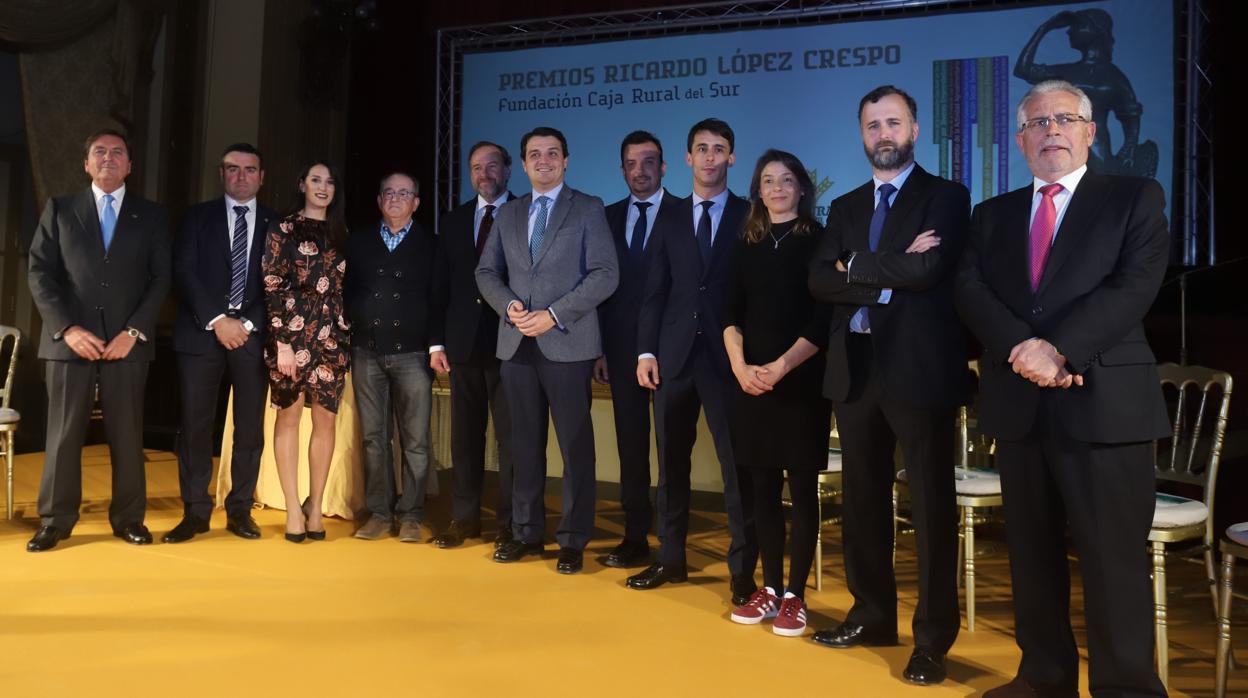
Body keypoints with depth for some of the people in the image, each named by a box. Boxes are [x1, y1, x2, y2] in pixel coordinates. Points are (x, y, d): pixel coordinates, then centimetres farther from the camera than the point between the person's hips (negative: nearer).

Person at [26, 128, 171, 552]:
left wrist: (134, 331, -7)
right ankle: (55, 521, 12)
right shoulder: (59, 209, 11)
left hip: (127, 340, 0)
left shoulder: (151, 215, 11)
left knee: (127, 434, 3)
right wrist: (67, 328, -9)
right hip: (70, 337, 0)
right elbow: (40, 274, 4)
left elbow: (161, 279, 4)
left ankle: (128, 518, 12)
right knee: (63, 433, 3)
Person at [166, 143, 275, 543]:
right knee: (195, 423, -1)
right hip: (201, 332, 0)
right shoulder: (197, 217, 10)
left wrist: (248, 324, -8)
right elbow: (184, 273, 0)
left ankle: (240, 510, 11)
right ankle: (195, 511, 8)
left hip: (253, 335, 1)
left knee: (251, 427, 1)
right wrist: (217, 320, -12)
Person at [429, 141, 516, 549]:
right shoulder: (454, 221, 13)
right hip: (464, 343, 4)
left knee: (510, 436, 1)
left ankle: (509, 524, 11)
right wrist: (437, 342, 6)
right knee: (465, 435, 9)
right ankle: (464, 518, 19)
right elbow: (440, 287, 11)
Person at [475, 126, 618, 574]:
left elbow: (605, 274, -7)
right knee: (525, 442, 9)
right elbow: (486, 272, 15)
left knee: (575, 444, 0)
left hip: (567, 344, -4)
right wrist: (508, 305, -6)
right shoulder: (508, 214, 16)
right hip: (516, 344, 4)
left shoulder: (588, 209, 2)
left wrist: (554, 314, -15)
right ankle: (526, 532, 20)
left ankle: (573, 540, 9)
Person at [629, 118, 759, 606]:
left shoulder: (751, 217, 4)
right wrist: (646, 351, -1)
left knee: (737, 466, 1)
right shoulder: (668, 220, 12)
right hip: (674, 355, 3)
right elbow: (654, 292, 8)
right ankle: (671, 558, 22)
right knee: (671, 462, 10)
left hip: (729, 357, -3)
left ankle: (743, 569, 11)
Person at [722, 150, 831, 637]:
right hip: (751, 382, 4)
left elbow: (824, 319, -7)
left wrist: (781, 366, -16)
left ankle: (795, 597, 7)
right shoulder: (747, 247, 13)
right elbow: (731, 313, 7)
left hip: (801, 382, -4)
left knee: (802, 489, 1)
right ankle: (769, 588, 16)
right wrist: (739, 365, -9)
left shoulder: (818, 242, 0)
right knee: (763, 488, 7)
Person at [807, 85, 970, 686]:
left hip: (919, 369, -5)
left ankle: (933, 638, 14)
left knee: (931, 506, 2)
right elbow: (820, 281, 0)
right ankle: (872, 615, 28)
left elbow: (929, 269, -18)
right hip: (855, 370, 5)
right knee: (863, 501, 13)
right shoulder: (845, 208, 14)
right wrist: (889, 277, -13)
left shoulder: (945, 197, 0)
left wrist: (857, 266, -7)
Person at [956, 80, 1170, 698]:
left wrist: (1059, 349, -19)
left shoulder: (1135, 198, 6)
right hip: (1018, 403, 4)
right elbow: (970, 291, 1)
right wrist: (1024, 348, -16)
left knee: (1114, 559, -3)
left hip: (1103, 400, -4)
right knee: (1031, 554, 12)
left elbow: (1136, 285, -9)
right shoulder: (992, 214, 16)